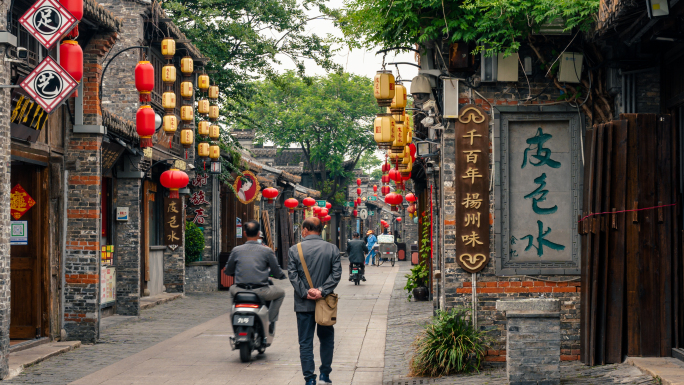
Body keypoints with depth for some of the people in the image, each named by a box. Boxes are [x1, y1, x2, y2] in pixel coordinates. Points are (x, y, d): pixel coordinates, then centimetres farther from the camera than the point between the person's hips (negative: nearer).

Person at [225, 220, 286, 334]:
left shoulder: (236, 250, 3)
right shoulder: (267, 251, -2)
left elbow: (228, 271, 14)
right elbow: (277, 273, 3)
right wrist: (282, 275, 28)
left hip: (240, 292, 2)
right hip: (260, 292, -2)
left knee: (232, 289, 38)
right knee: (280, 293, 26)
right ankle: (270, 322, 17)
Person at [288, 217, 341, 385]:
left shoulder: (294, 250, -2)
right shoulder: (332, 249, 1)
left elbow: (293, 275, -7)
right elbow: (336, 274, -6)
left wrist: (305, 293, -9)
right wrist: (322, 291, -10)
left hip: (303, 304, -1)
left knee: (305, 342, 5)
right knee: (326, 339, 16)